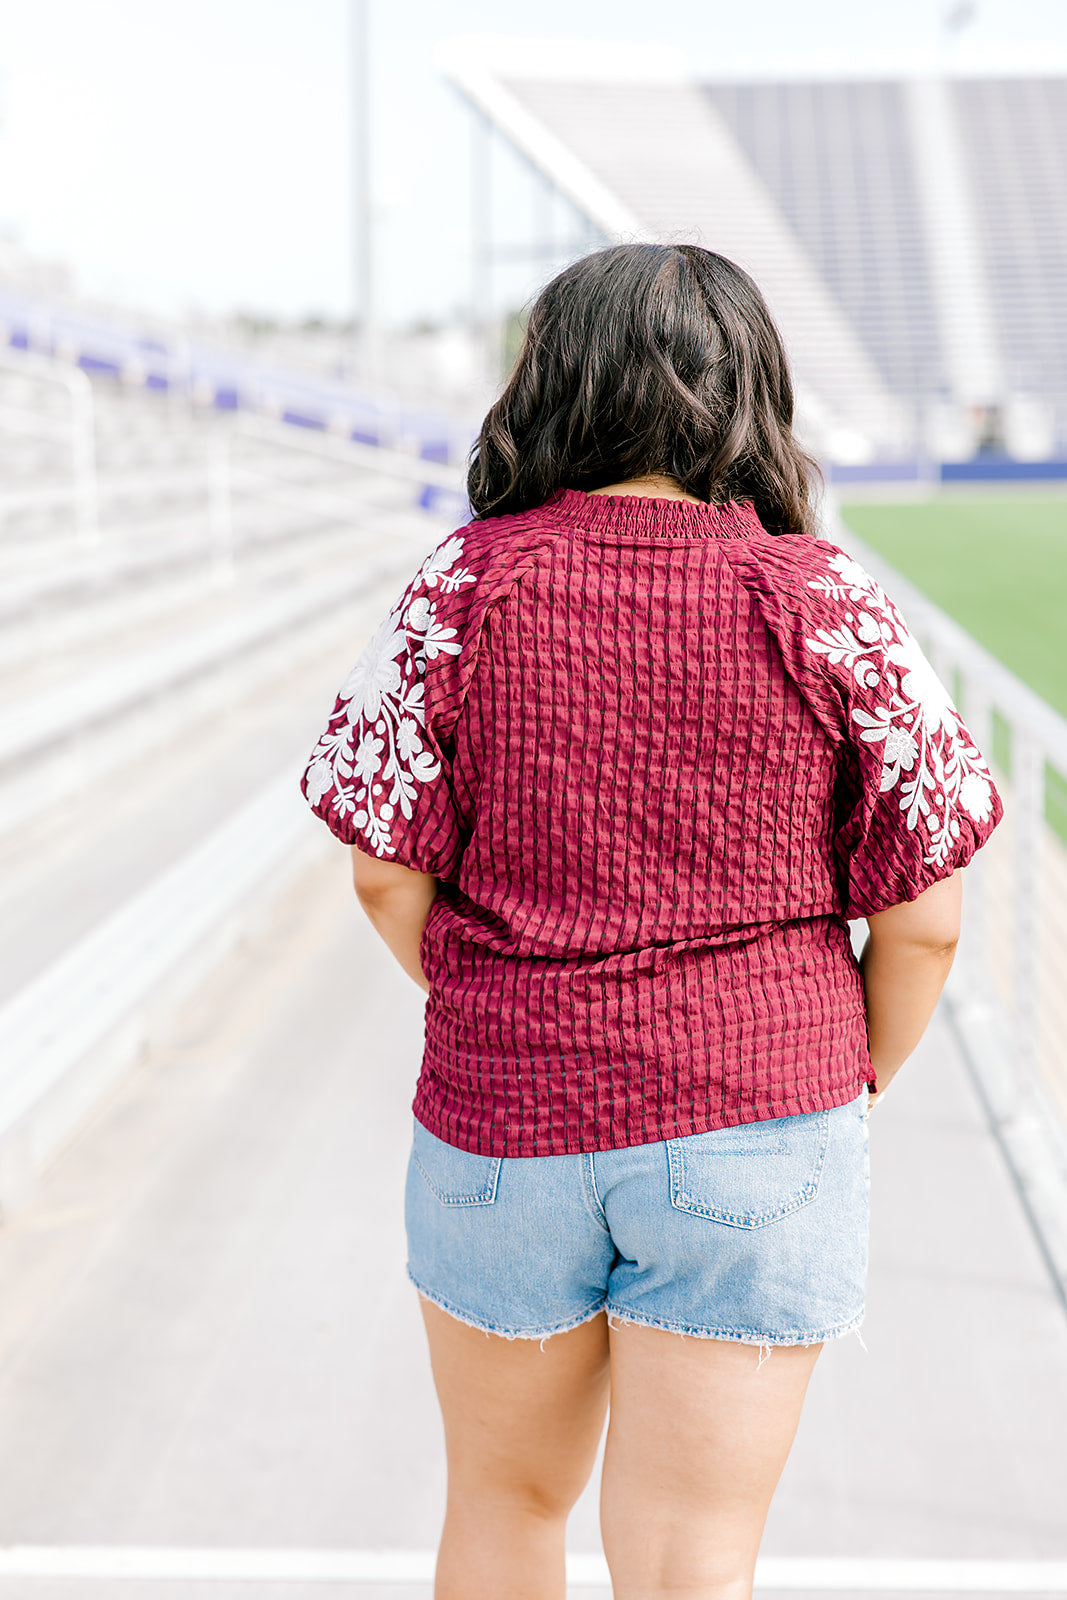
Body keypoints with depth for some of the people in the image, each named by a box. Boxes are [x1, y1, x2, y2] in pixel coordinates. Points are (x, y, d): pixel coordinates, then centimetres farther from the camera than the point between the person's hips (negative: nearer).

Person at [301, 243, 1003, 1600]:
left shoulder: (466, 587, -6)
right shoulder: (828, 605, -7)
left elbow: (387, 878, -3)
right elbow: (925, 916, -5)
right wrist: (861, 1075, 13)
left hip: (503, 1118, 1)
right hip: (758, 1131, 0)